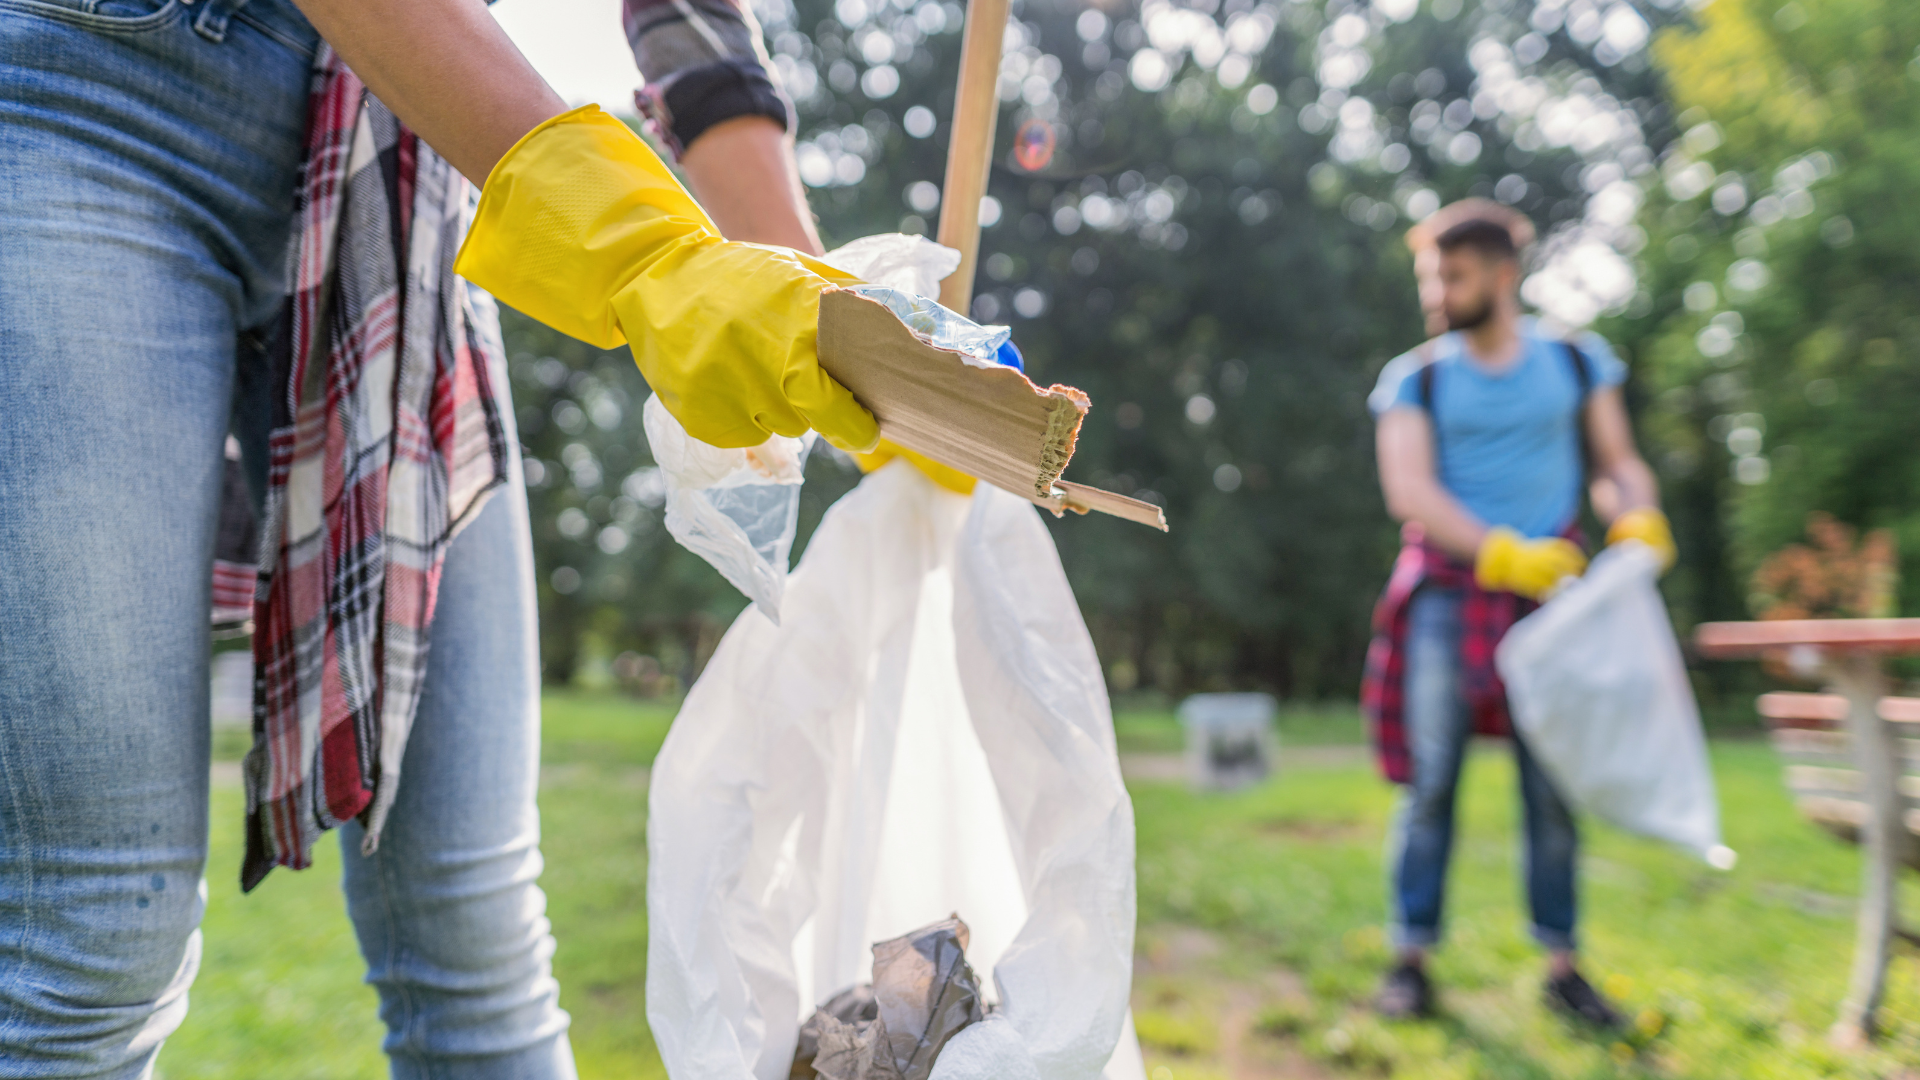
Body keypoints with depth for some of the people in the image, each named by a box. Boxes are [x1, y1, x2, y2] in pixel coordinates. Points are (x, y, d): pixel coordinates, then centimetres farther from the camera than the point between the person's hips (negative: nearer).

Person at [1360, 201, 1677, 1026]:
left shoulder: (1576, 362, 10)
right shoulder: (1415, 379, 4)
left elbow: (1616, 464, 14)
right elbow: (1408, 490, -8)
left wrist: (1637, 521, -9)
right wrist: (1504, 552, -19)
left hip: (1548, 593, 1)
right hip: (1447, 592, -1)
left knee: (1553, 787, 4)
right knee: (1429, 780, -2)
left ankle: (1562, 965, 17)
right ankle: (1411, 957, 8)